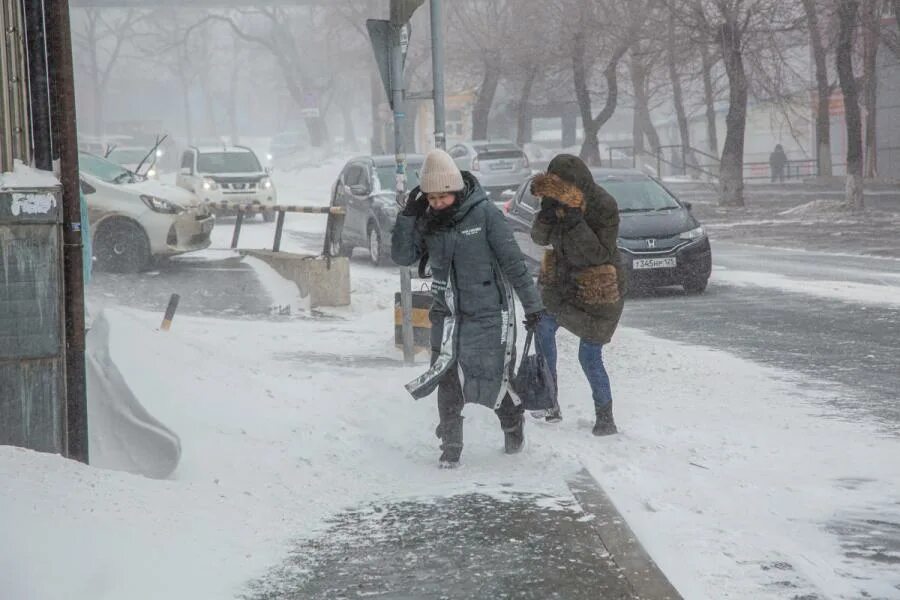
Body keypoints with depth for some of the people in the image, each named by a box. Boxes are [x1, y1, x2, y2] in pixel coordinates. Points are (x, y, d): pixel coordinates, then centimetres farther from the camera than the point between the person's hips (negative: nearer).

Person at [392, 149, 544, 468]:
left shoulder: (485, 214, -13)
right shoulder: (428, 220, 1)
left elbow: (513, 261, -10)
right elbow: (403, 256, -2)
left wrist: (532, 303, -8)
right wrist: (408, 216, -12)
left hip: (489, 313, -3)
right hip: (448, 314, 3)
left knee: (495, 380, 4)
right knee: (448, 383, -4)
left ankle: (513, 427, 33)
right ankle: (451, 447, 7)